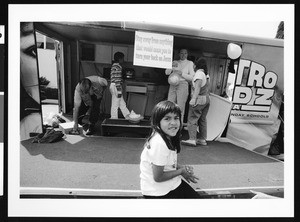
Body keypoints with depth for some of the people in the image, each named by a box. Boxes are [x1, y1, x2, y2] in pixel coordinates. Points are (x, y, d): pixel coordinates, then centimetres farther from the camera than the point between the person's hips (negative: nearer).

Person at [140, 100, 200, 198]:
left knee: (195, 196, 12)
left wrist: (182, 167, -5)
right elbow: (158, 177, -24)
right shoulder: (159, 144, -30)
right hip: (158, 191, -8)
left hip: (172, 183, 8)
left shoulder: (169, 137, -2)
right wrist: (181, 171, -13)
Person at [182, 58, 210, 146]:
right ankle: (202, 139, 16)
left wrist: (194, 98, -25)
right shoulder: (206, 75, 18)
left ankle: (192, 139, -12)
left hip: (199, 99, -9)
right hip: (207, 99, 9)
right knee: (203, 119, 12)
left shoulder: (199, 73, -8)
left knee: (192, 119, -8)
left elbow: (198, 86, -20)